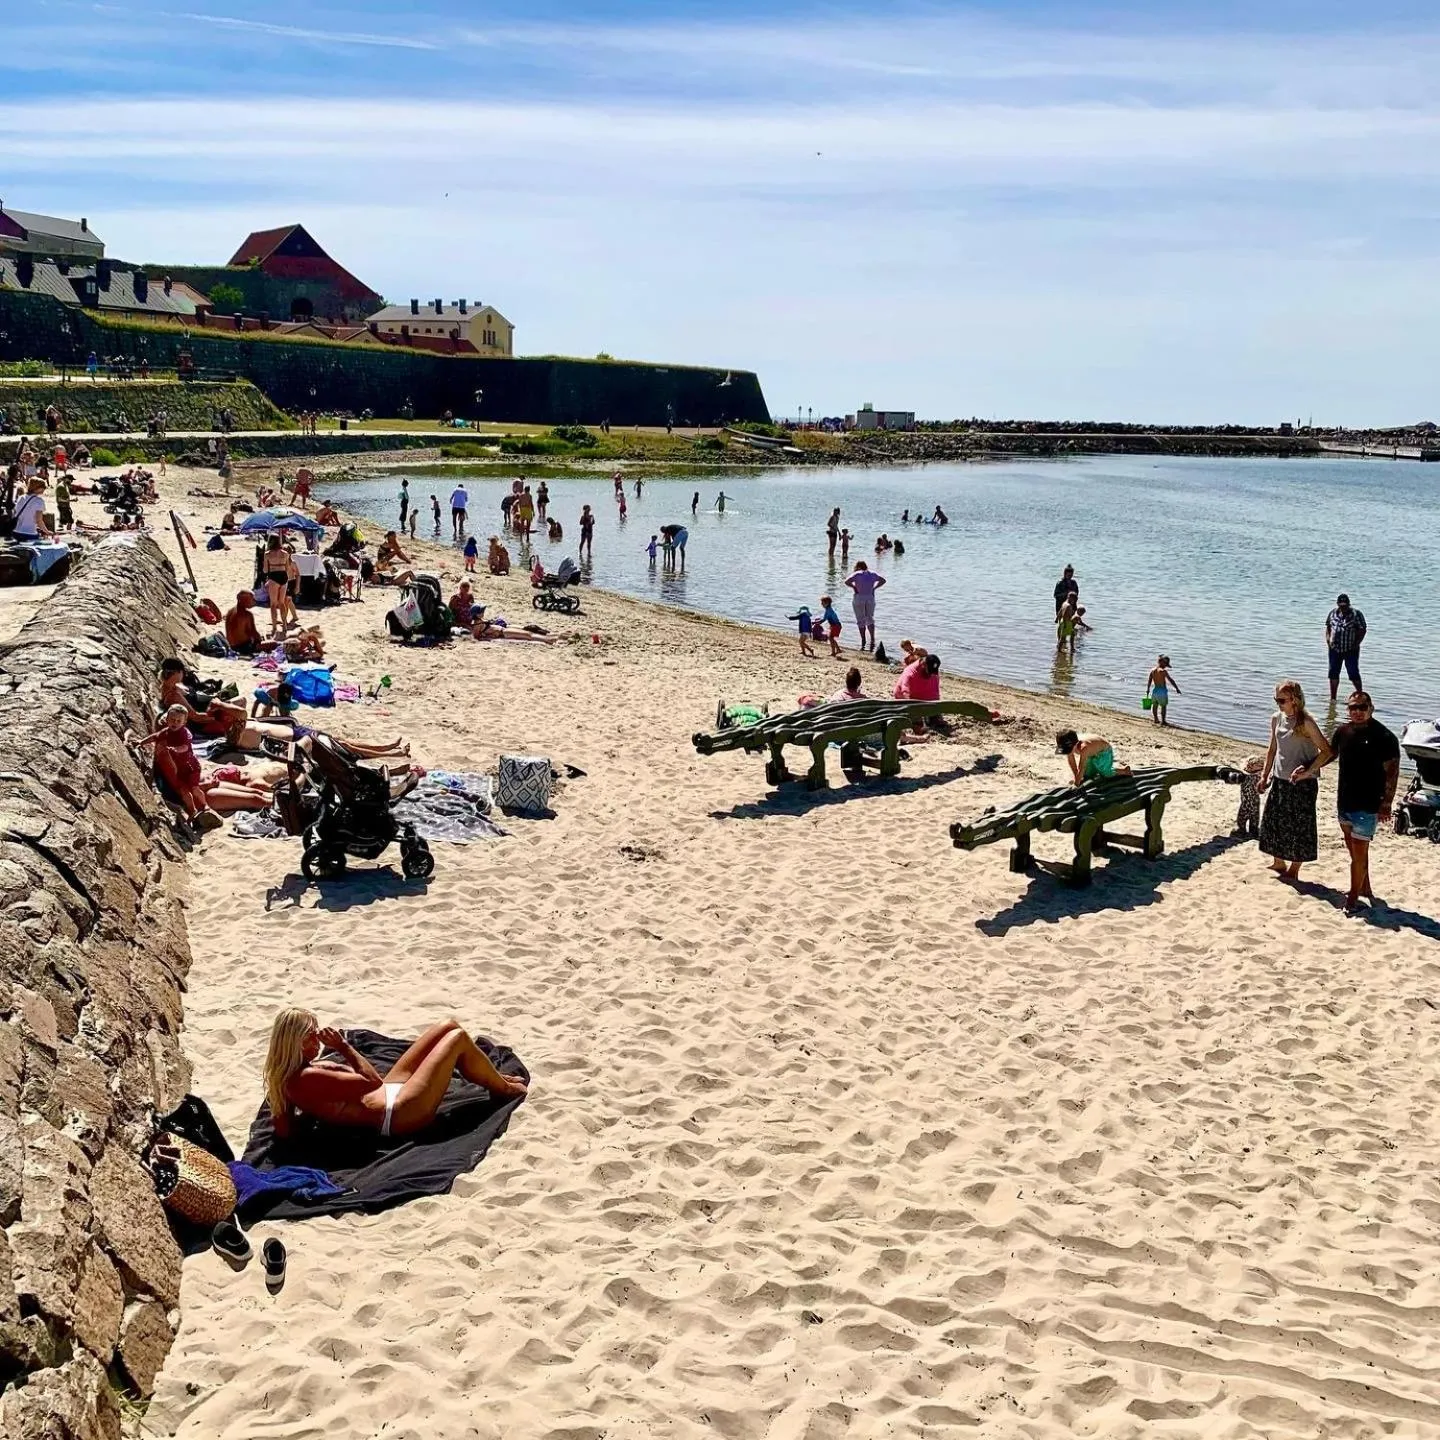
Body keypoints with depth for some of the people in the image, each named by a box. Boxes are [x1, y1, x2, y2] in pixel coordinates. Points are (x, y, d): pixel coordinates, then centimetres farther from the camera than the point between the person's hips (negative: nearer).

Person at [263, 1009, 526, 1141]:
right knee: (457, 1038, -5)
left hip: (387, 1093, 11)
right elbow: (371, 1082, -25)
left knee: (448, 1027, 11)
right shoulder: (307, 1078, -28)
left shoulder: (293, 1074, 2)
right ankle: (506, 1089, 17)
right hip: (397, 1114, -11)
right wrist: (344, 1047, -17)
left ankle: (493, 1078, 31)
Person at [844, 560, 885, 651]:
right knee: (870, 619, 14)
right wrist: (874, 588, 11)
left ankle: (863, 641, 5)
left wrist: (854, 587, -3)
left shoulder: (857, 574, -8)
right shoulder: (872, 574, 6)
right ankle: (872, 639, 1)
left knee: (861, 621, 5)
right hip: (870, 598, 4)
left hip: (859, 598, -4)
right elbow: (883, 580, 16)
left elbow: (847, 581, -19)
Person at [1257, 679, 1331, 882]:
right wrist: (1265, 776, 14)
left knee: (1299, 825, 2)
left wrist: (1308, 771, -24)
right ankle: (1278, 862, 30)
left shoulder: (1305, 722, -15)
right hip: (1279, 780, 7)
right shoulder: (1276, 719, 5)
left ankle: (1294, 870, 13)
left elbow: (1326, 751, -16)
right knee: (1273, 820, 12)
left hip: (1302, 783, -7)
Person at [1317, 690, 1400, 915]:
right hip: (1345, 802, 6)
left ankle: (1353, 898, 7)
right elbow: (1329, 754, 21)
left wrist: (1386, 803, -18)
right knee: (1354, 851, 17)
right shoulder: (1342, 731, 3)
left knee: (1359, 852, -3)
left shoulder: (1384, 737, -14)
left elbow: (1392, 772, -13)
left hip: (1367, 806, -6)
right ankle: (1365, 889, 33)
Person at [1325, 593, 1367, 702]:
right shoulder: (1333, 613, 6)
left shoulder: (1356, 614, -7)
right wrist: (1328, 640, 0)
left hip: (1351, 651, -4)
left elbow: (1362, 631, -6)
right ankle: (1333, 698, 15)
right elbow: (1328, 628, 16)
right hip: (1335, 649, 4)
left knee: (1353, 674, -2)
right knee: (1333, 673, 7)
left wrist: (1356, 644, -13)